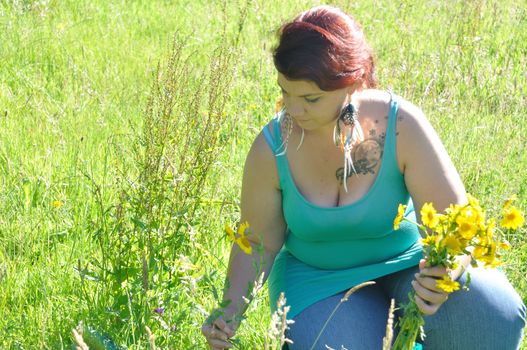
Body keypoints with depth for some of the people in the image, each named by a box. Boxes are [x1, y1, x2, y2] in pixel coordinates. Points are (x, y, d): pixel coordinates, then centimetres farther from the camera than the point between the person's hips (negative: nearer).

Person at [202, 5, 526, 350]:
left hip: (407, 262, 0)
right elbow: (258, 242, -2)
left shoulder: (401, 126, -21)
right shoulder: (271, 149, -16)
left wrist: (444, 273, -42)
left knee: (495, 315, -28)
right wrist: (231, 314, -14)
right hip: (320, 278, 1)